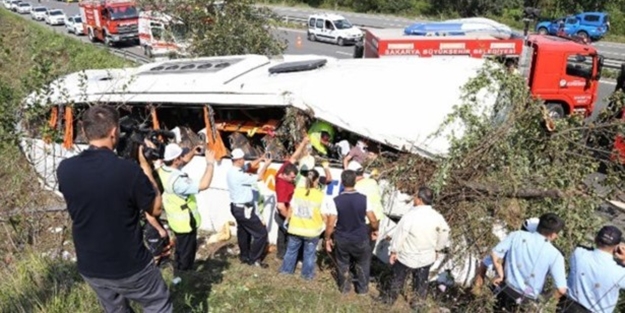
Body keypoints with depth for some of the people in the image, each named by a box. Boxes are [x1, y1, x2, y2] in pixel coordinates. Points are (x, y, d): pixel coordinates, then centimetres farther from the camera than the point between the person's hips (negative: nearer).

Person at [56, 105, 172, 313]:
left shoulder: (65, 169, -11)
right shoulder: (129, 170, -26)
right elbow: (156, 209, -9)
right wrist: (145, 165, -4)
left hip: (89, 268, 5)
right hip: (130, 267, -5)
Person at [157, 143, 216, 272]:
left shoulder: (163, 170, -6)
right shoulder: (177, 180, -34)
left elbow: (183, 161, 13)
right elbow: (203, 185, -40)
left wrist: (193, 152, -4)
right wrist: (210, 163, -32)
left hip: (177, 219, 9)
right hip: (186, 222, -9)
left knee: (181, 250, 26)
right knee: (187, 253, 8)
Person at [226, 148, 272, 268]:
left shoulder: (233, 171, 3)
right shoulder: (238, 175, -28)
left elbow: (250, 166, 15)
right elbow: (258, 178, -19)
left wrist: (260, 159, 0)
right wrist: (266, 165, -6)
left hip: (237, 207, 10)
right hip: (244, 209, -10)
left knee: (243, 232, 22)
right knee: (261, 233, -1)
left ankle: (245, 256, 36)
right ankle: (254, 259, 8)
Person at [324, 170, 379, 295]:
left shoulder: (335, 201, -17)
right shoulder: (364, 199, -14)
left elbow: (331, 224, -14)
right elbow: (373, 221, -9)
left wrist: (328, 238, 2)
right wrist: (375, 230, 12)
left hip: (342, 240, 0)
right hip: (360, 239, 0)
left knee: (342, 264, 22)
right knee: (362, 264, 23)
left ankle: (344, 288, 38)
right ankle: (362, 288, 36)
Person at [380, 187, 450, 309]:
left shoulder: (410, 216, -28)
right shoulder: (437, 217, -14)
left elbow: (399, 236, -20)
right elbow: (444, 236, 0)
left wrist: (393, 252, -6)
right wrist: (437, 250, 17)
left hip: (407, 257, -3)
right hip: (427, 257, 3)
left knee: (398, 279, 20)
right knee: (422, 281, 24)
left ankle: (391, 299, 39)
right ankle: (418, 301, 42)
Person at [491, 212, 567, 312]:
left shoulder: (517, 235, -4)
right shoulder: (555, 255, -10)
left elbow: (495, 254, -6)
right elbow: (561, 290, -13)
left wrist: (501, 275, 6)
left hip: (505, 292, 2)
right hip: (527, 301, -2)